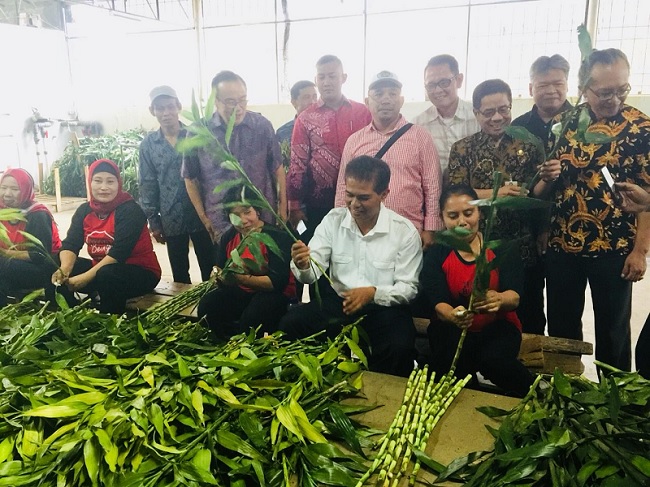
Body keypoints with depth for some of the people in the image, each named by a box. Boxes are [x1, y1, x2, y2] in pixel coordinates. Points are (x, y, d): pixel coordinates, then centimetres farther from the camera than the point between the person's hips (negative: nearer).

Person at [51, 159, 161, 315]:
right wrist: (64, 269, -27)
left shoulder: (130, 210, -16)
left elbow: (119, 253, -25)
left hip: (140, 272, -6)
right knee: (58, 273, -7)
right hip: (100, 268, 6)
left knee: (106, 275, -35)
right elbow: (70, 244, -5)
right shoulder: (84, 210, 3)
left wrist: (86, 277, -31)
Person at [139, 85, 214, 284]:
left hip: (200, 214, -1)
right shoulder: (148, 144, 3)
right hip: (171, 219, 2)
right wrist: (153, 221, 3)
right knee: (179, 273, 13)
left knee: (210, 268, 7)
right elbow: (147, 185, 5)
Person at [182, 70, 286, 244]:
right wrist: (204, 219, 3)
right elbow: (191, 179, 4)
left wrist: (282, 212, 3)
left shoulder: (262, 125, -4)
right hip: (221, 226, 0)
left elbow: (277, 169, 5)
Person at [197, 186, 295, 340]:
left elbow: (278, 282, -25)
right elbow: (220, 270, 3)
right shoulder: (228, 237, 2)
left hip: (275, 293, -6)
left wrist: (240, 278, -35)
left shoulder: (276, 237, -17)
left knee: (251, 317, -34)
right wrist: (221, 276, -23)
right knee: (207, 305, -14)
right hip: (241, 292, 6)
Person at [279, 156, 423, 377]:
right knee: (290, 324, -20)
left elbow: (408, 288, -6)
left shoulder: (405, 231, -8)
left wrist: (373, 293, -25)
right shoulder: (333, 220, -1)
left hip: (384, 307, -2)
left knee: (400, 347, -31)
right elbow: (312, 274, -7)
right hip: (337, 301, 3)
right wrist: (303, 265, -32)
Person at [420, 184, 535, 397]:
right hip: (452, 327, 0)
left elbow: (515, 296, -15)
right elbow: (437, 302, -14)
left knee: (494, 360, -30)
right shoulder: (436, 254, -2)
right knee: (448, 362, -32)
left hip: (497, 326, 1)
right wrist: (452, 315, -41)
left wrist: (499, 300, -42)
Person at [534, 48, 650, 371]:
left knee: (612, 331, 10)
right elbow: (541, 192, 9)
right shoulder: (563, 123, 3)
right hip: (561, 245, 3)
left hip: (614, 248, -3)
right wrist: (547, 178, -13)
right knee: (561, 327, 13)